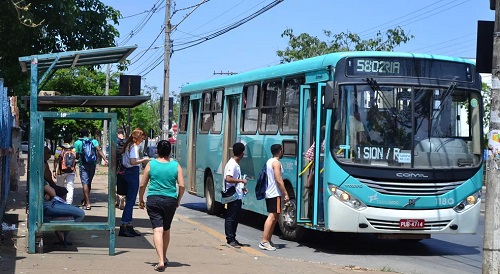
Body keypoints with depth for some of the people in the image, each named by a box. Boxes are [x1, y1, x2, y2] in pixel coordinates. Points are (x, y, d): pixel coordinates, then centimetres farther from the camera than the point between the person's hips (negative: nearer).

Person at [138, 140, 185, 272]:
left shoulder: (151, 164, -2)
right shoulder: (176, 166, 0)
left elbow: (142, 185, 0)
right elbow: (182, 186, -4)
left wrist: (141, 200, 13)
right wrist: (178, 200, 11)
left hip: (153, 200, -2)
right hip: (170, 201, 2)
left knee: (157, 230, -8)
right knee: (166, 230, 20)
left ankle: (161, 261, -22)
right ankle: (164, 258, 34)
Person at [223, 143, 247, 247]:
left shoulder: (236, 164, 15)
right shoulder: (232, 164, -16)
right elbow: (228, 179, -27)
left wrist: (242, 188, 14)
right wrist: (241, 180, -19)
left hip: (237, 196, 10)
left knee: (236, 218, 14)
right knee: (230, 218, -3)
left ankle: (232, 238, 21)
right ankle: (230, 239, 2)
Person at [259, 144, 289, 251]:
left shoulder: (269, 162, 17)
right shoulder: (276, 163, -13)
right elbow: (279, 180, -19)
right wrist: (286, 194, -16)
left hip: (269, 193, 10)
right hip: (275, 194, -10)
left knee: (274, 217, 15)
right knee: (272, 217, -11)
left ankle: (268, 240, 15)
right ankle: (264, 241, -15)